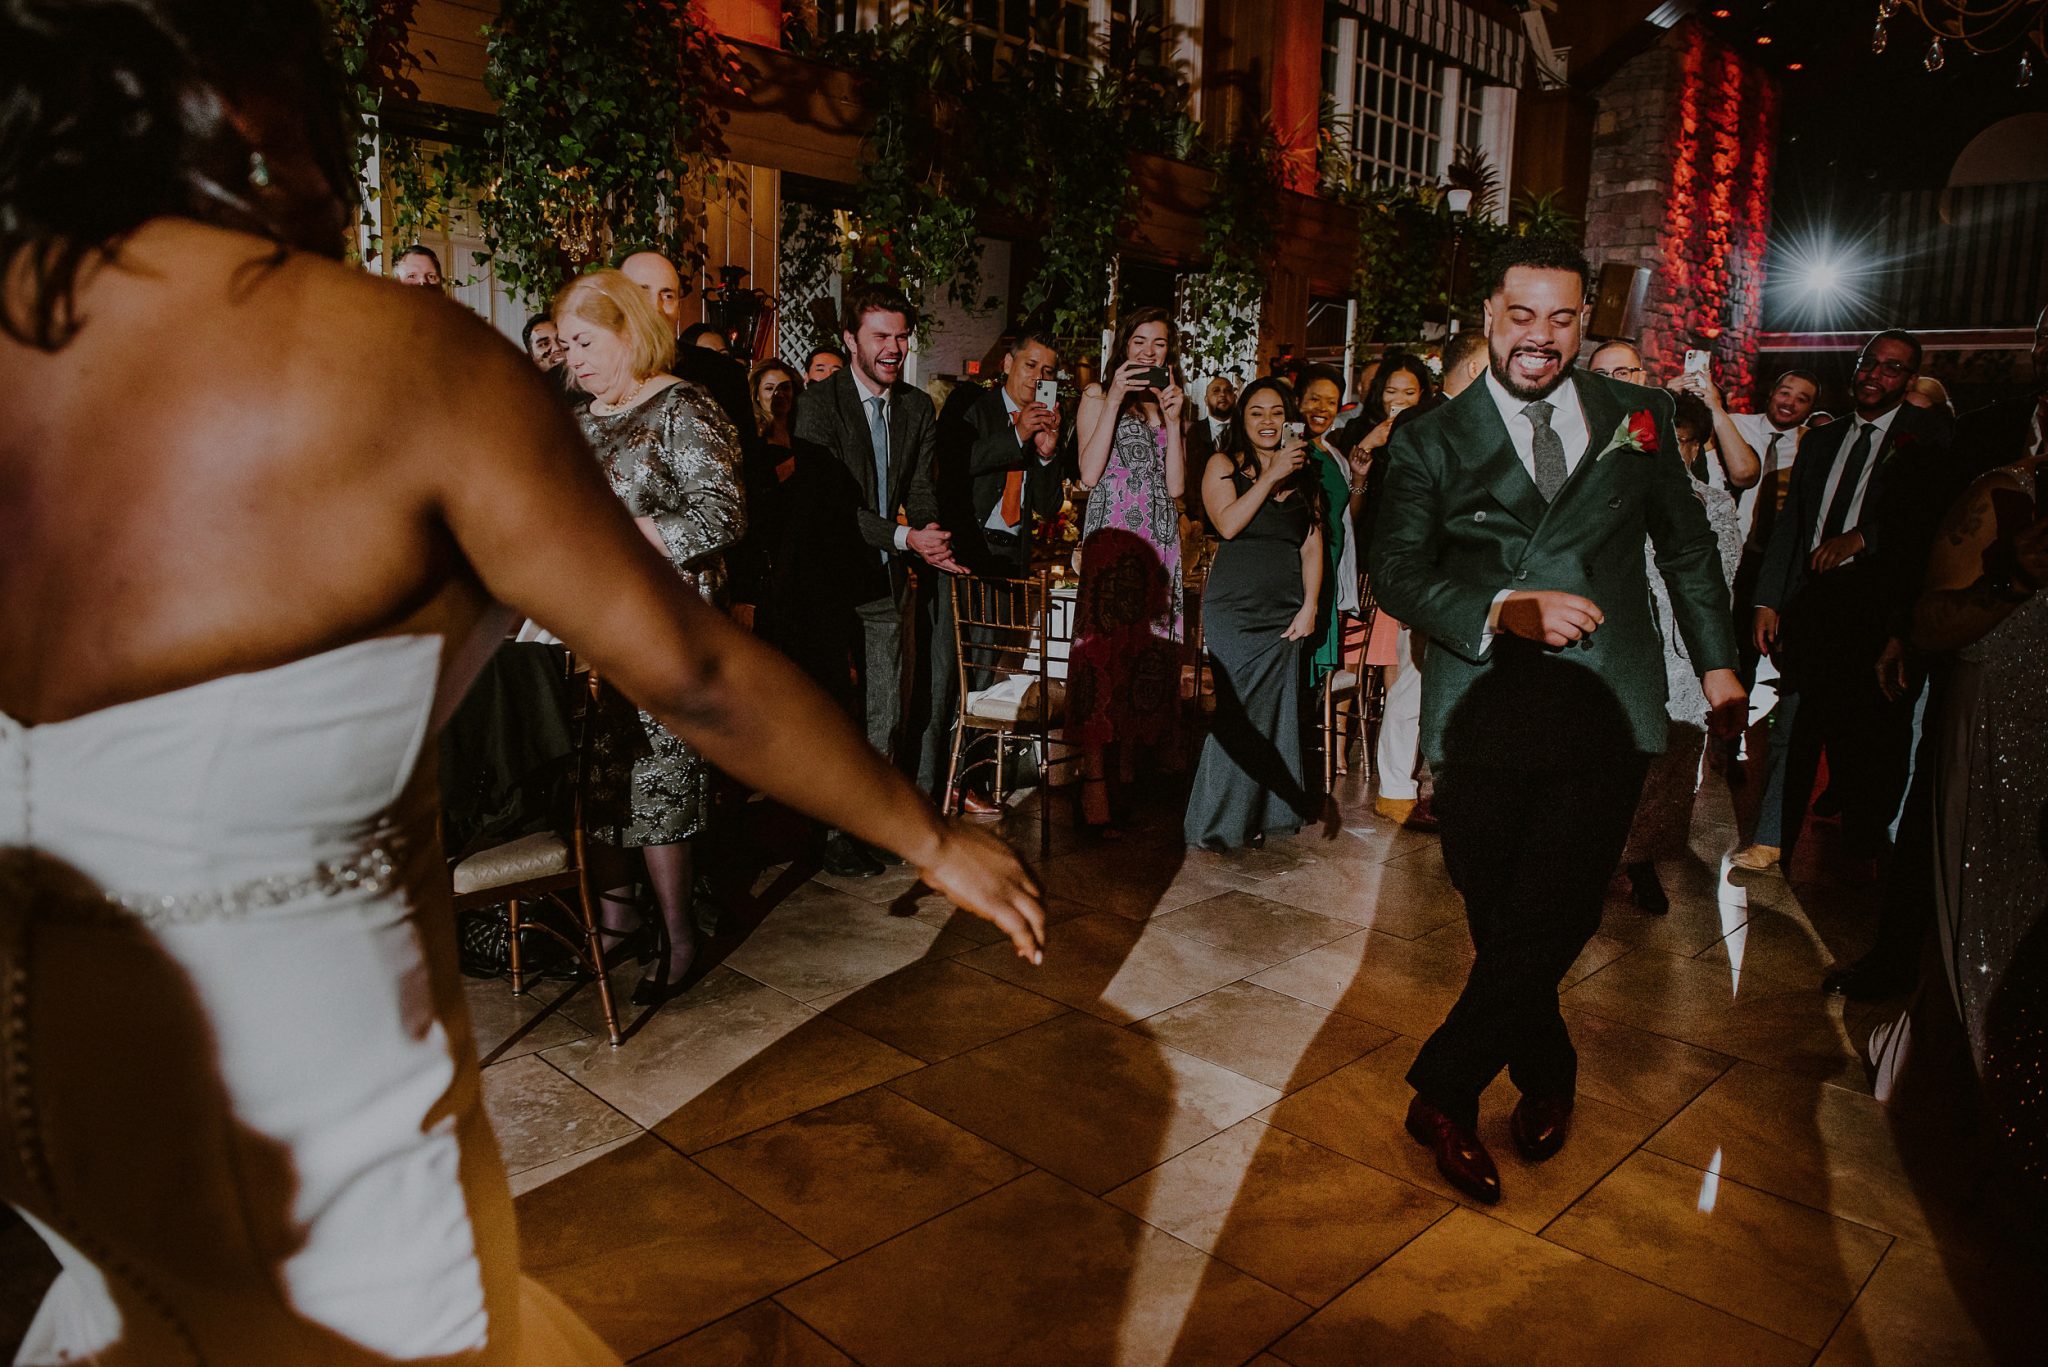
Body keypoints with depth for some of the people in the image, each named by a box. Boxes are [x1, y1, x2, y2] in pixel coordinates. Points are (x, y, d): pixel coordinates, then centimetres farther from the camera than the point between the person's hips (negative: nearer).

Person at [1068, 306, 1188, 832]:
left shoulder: (1168, 401, 19)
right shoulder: (1098, 394, 7)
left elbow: (1175, 485, 7)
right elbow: (1089, 474, -9)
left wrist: (1173, 420, -2)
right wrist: (1114, 401, -10)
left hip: (1159, 540, 5)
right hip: (1111, 535, -5)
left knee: (1146, 647, 3)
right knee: (1104, 645, -12)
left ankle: (1128, 764, 11)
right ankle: (1095, 777, -14)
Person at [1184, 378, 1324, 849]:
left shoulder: (1305, 475, 16)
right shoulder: (1224, 465, 5)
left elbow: (1313, 546, 12)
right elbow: (1228, 523, -11)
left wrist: (1310, 606, 1)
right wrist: (1271, 475, -11)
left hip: (1285, 612, 4)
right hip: (1234, 608, -4)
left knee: (1275, 711, 3)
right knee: (1238, 712, -7)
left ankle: (1260, 815, 13)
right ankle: (1217, 822, 3)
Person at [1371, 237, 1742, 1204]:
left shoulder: (1636, 417, 12)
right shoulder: (1432, 441, 6)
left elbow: (1687, 545, 22)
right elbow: (1397, 572, -3)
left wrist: (1716, 661, 23)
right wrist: (1504, 608, -17)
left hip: (1604, 704, 1)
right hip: (1484, 710, 0)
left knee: (1549, 919, -8)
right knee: (1498, 921, 5)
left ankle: (1442, 1091, 9)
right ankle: (1547, 1078, 31)